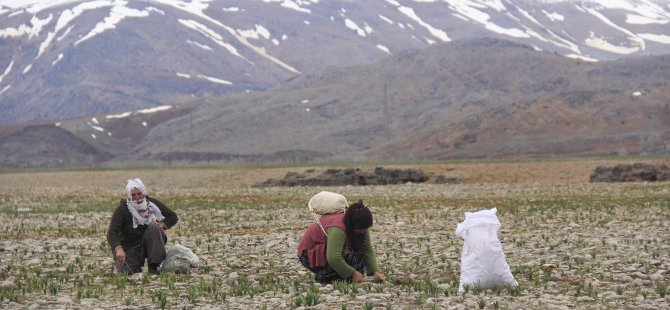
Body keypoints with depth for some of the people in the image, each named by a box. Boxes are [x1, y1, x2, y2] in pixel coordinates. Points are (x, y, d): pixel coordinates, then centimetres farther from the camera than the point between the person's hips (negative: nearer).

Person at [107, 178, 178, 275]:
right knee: (129, 272, -25)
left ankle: (153, 267, -23)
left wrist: (161, 225, -16)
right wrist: (118, 249, -44)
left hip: (149, 244, 2)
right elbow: (112, 233, -25)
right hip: (130, 248, -2)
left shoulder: (152, 203, -6)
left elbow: (173, 217, 6)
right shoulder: (122, 209, -15)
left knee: (153, 228, -27)